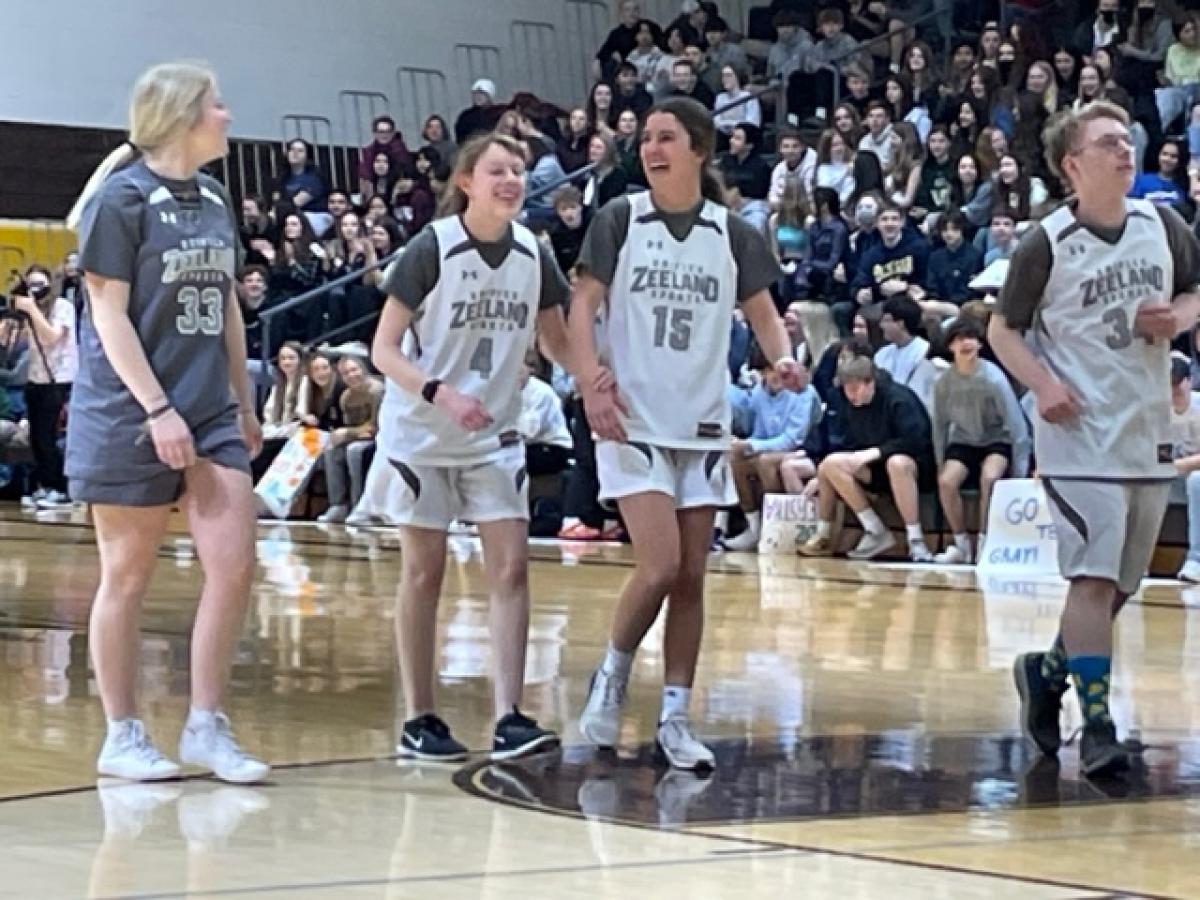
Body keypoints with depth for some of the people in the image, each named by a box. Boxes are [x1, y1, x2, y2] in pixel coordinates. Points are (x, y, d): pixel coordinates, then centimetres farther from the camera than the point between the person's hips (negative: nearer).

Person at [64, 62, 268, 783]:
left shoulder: (215, 200, 11)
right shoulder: (123, 198, -9)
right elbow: (109, 313, -12)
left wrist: (244, 404, 18)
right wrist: (158, 408, -18)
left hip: (209, 413, 6)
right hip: (132, 417, -6)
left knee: (234, 565, -3)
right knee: (129, 577, 3)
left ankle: (207, 728, 7)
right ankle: (123, 737, 13)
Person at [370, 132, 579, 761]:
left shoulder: (532, 254, -1)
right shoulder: (432, 249, -14)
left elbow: (557, 341, 11)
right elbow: (384, 350, -15)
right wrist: (441, 394, -30)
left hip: (496, 435, 4)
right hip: (422, 433, -4)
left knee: (510, 567, -6)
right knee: (424, 571, 2)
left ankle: (509, 718, -7)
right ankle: (418, 720, 11)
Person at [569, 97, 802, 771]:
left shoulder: (732, 234, 4)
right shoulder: (620, 220, -1)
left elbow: (763, 313, 9)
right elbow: (585, 304, -2)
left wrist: (783, 357, -12)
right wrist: (593, 385, -14)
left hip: (703, 424, 3)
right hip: (634, 421, -3)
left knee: (691, 578, 5)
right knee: (660, 566, -14)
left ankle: (676, 717, 12)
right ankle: (613, 677, 10)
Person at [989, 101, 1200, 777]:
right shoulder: (1047, 245, -9)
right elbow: (1003, 330, -2)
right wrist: (1043, 385, -17)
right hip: (1082, 435, -5)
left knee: (1121, 583, 13)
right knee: (1093, 577, -13)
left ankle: (1048, 670, 35)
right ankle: (1098, 725, -10)